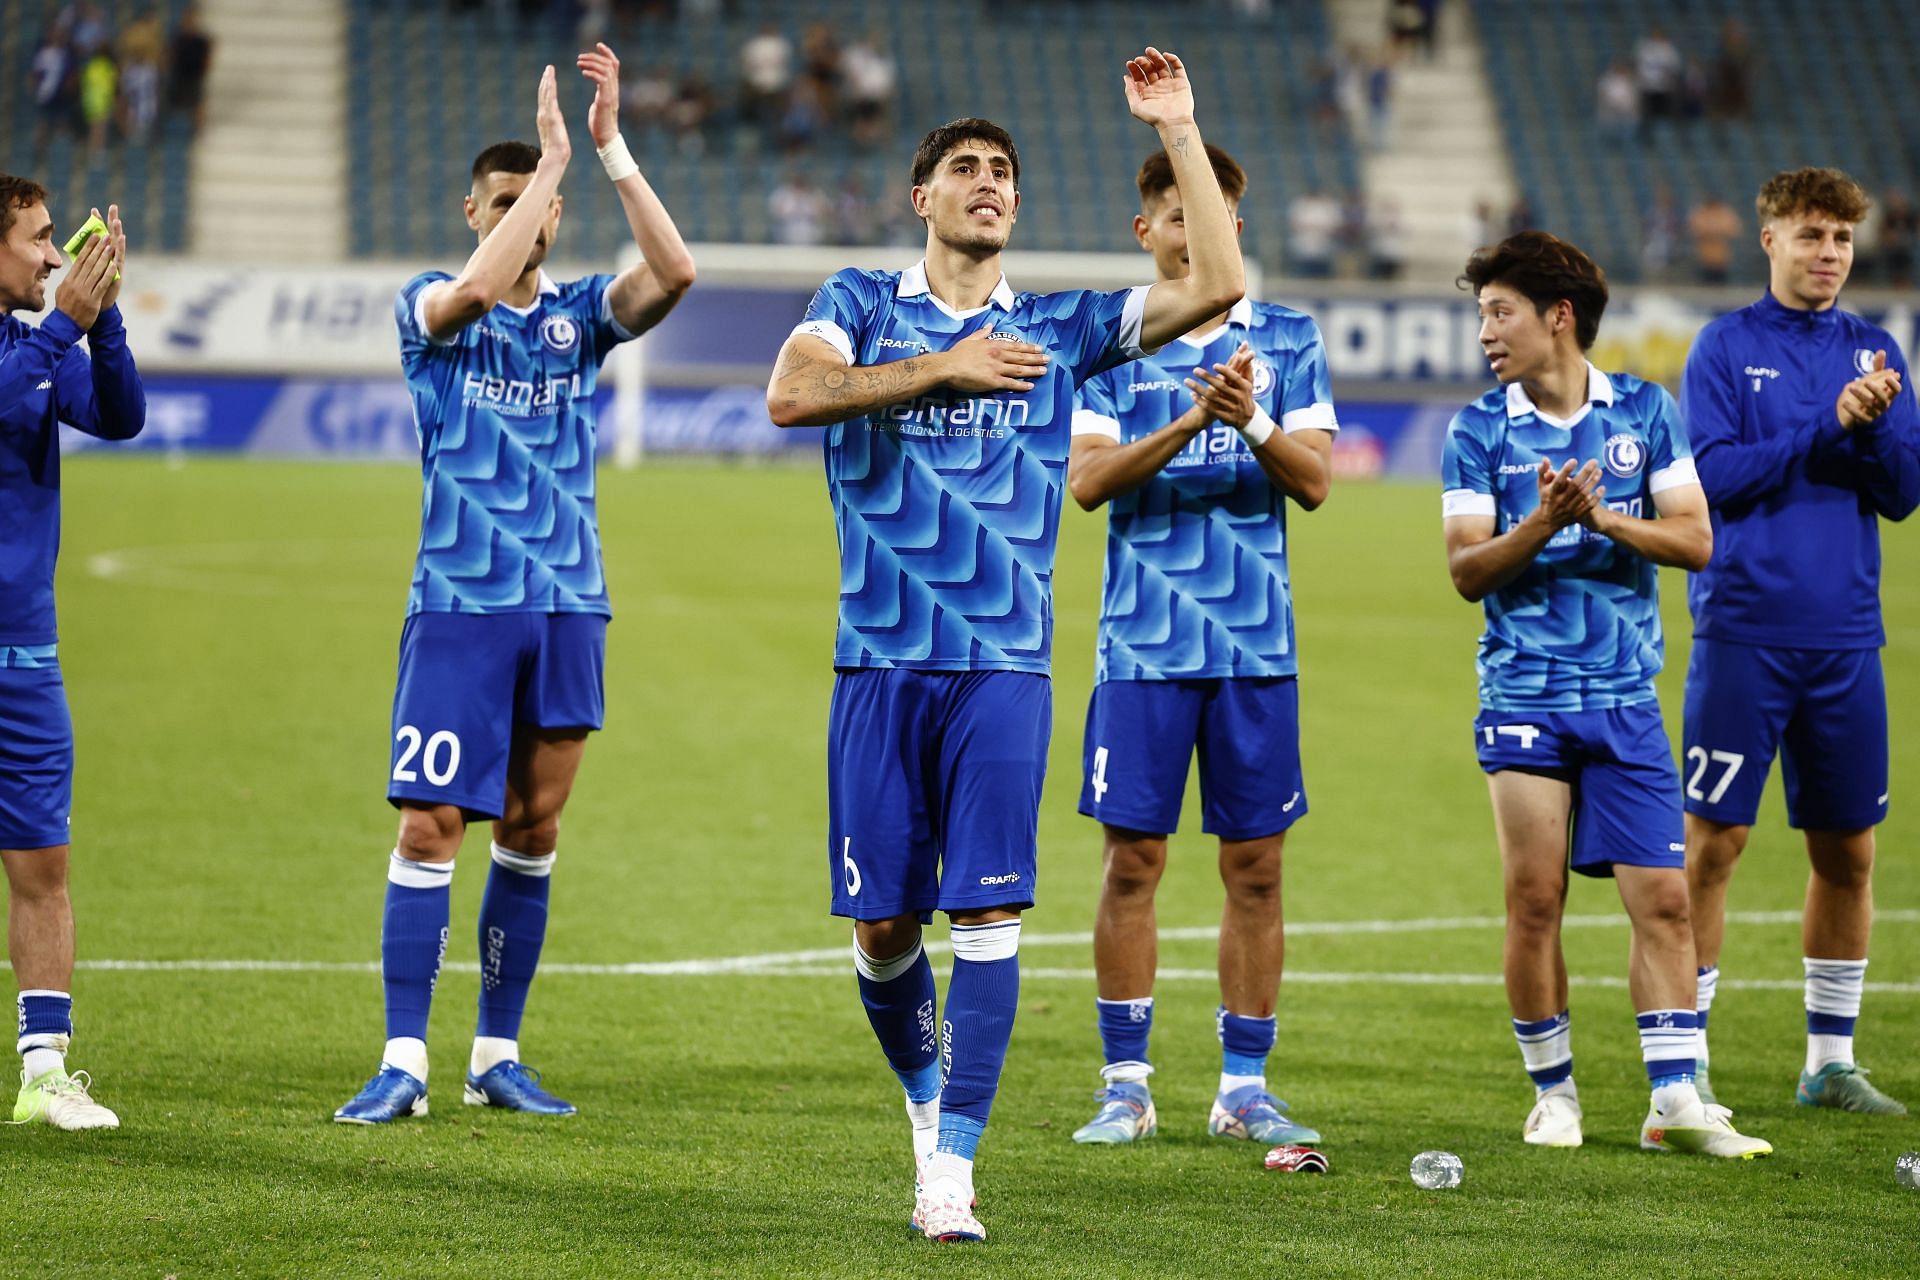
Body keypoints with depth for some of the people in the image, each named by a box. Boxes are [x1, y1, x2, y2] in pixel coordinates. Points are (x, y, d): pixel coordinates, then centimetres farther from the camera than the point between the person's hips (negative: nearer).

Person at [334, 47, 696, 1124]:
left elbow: (674, 273, -9)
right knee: (432, 826, -8)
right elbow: (478, 289, -24)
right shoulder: (431, 309, 0)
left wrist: (611, 145, -13)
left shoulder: (578, 317, 9)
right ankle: (405, 1064, -7)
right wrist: (554, 158, -20)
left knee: (532, 832, 7)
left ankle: (499, 1056, 15)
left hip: (569, 606, 4)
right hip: (461, 604, -4)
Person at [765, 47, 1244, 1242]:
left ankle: (953, 1166, -8)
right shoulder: (864, 302, 8)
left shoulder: (1058, 327, 10)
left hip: (1004, 665, 0)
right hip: (881, 662, 0)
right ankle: (927, 1096, 30)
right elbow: (791, 392, -11)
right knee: (883, 925, 3)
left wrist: (1179, 132, 0)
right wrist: (944, 368, -12)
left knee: (989, 913, -10)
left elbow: (1217, 285, 2)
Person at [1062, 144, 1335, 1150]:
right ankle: (1126, 1086, 7)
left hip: (1257, 644, 1)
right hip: (1143, 642, -1)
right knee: (1132, 861, -1)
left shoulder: (1287, 340, 7)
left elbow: (1315, 480, 0)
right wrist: (1188, 423, -20)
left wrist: (1253, 425, -18)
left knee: (1254, 867, 3)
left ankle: (1244, 1086, 10)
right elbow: (1088, 478, -7)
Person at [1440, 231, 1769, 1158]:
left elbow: (1694, 540, 0)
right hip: (1524, 694, -1)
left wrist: (1603, 517, -14)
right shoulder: (1478, 431, 2)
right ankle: (1553, 1093, 10)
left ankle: (1675, 1100, -2)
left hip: (1626, 697, 1)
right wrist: (1541, 524, -20)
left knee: (1661, 898, -4)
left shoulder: (1645, 411, 5)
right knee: (1533, 898, -3)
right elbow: (1467, 569, -3)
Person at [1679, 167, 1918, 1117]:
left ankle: (1832, 1059, 18)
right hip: (1744, 635, -4)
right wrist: (1829, 427, -15)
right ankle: (1685, 1059, 1)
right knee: (1712, 843, -5)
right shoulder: (1726, 346, 0)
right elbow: (1715, 476, -10)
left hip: (1844, 638, 4)